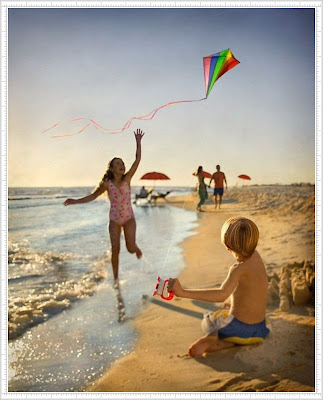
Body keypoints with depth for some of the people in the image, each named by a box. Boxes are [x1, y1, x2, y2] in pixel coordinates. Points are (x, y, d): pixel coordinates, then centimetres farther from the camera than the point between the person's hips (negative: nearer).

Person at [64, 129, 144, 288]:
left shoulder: (127, 179, -6)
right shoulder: (107, 184, -5)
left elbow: (137, 160, -11)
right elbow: (93, 196, 6)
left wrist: (138, 142, -15)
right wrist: (76, 201, -3)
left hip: (129, 218, 0)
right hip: (114, 220, 0)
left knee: (131, 248, -9)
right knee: (115, 249, -2)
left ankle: (137, 249, 31)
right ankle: (116, 278, 14)